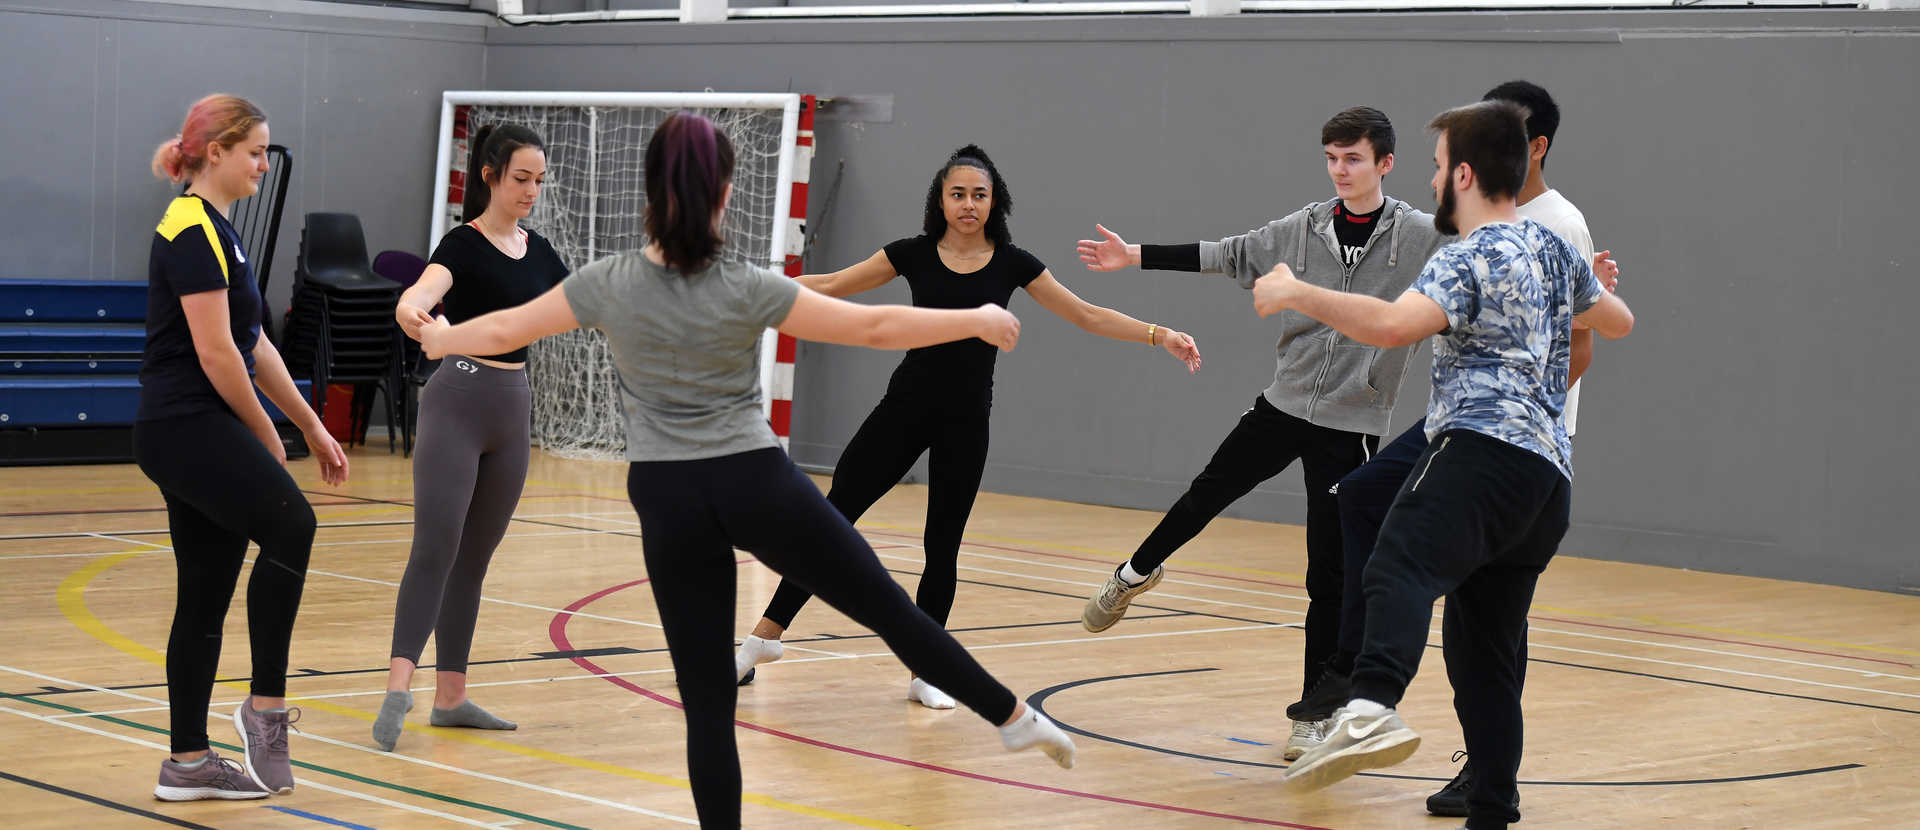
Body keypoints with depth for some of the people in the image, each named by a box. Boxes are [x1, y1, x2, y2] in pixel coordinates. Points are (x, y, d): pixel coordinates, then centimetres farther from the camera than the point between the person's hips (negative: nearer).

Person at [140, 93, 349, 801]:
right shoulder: (191, 230, -12)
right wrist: (268, 437, -8)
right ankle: (266, 705, -12)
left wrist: (312, 426, 20)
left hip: (195, 436, 10)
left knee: (206, 595, 8)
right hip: (188, 427, -10)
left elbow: (255, 345, 21)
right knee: (290, 526, -20)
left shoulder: (215, 231, 18)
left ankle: (187, 762, 11)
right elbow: (214, 351, -17)